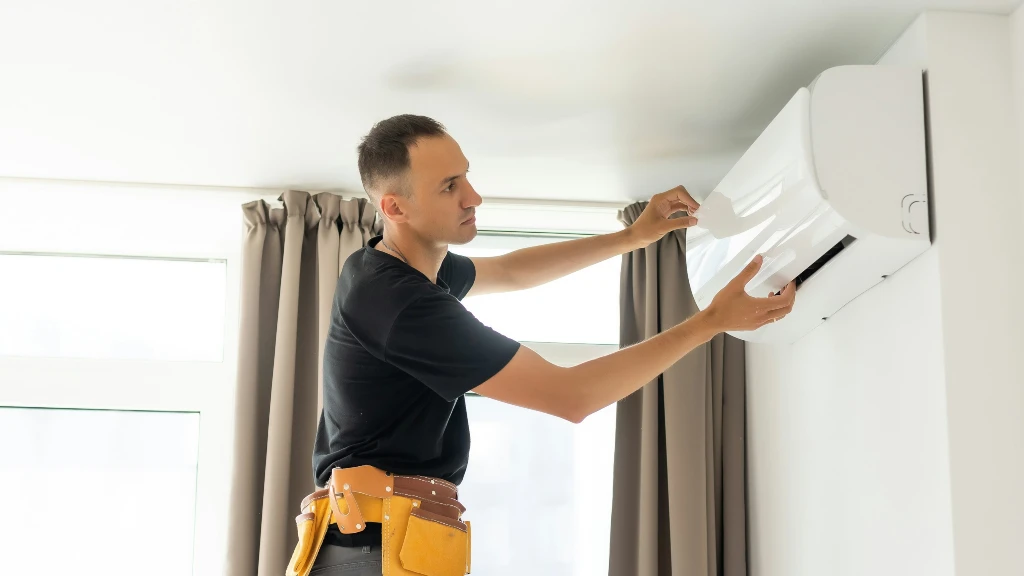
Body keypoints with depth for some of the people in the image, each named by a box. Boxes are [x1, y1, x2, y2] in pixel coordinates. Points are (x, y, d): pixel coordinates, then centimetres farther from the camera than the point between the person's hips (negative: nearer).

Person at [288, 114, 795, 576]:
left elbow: (510, 273, 28)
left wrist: (631, 238, 19)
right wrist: (712, 321, -13)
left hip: (393, 533, 9)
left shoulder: (405, 266, 10)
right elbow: (571, 396, -18)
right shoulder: (399, 301, -20)